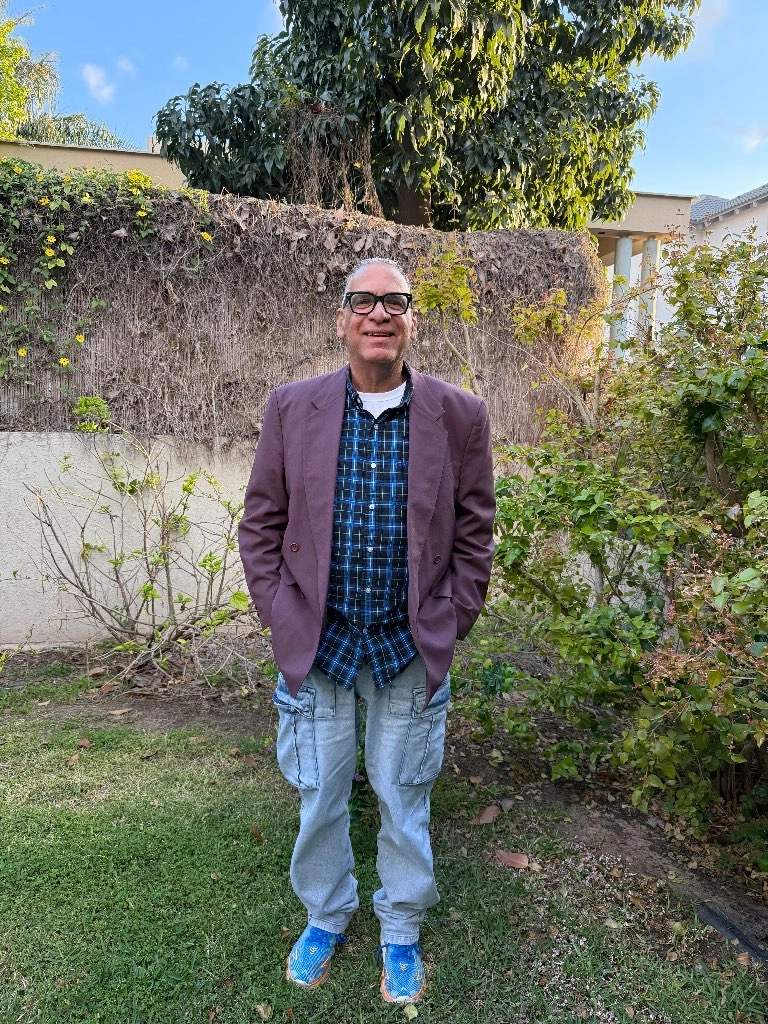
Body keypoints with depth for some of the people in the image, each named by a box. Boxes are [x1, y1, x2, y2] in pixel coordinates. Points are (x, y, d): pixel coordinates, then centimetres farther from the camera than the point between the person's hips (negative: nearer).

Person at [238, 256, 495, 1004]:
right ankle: (325, 916, 44)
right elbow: (261, 523, 3)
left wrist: (449, 626, -1)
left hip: (410, 647, 0)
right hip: (316, 641, 1)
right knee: (318, 796, 16)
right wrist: (282, 618, -2)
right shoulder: (292, 408, -4)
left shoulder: (459, 416, -5)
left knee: (404, 798, 15)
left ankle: (401, 930, 41)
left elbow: (473, 533, 2)